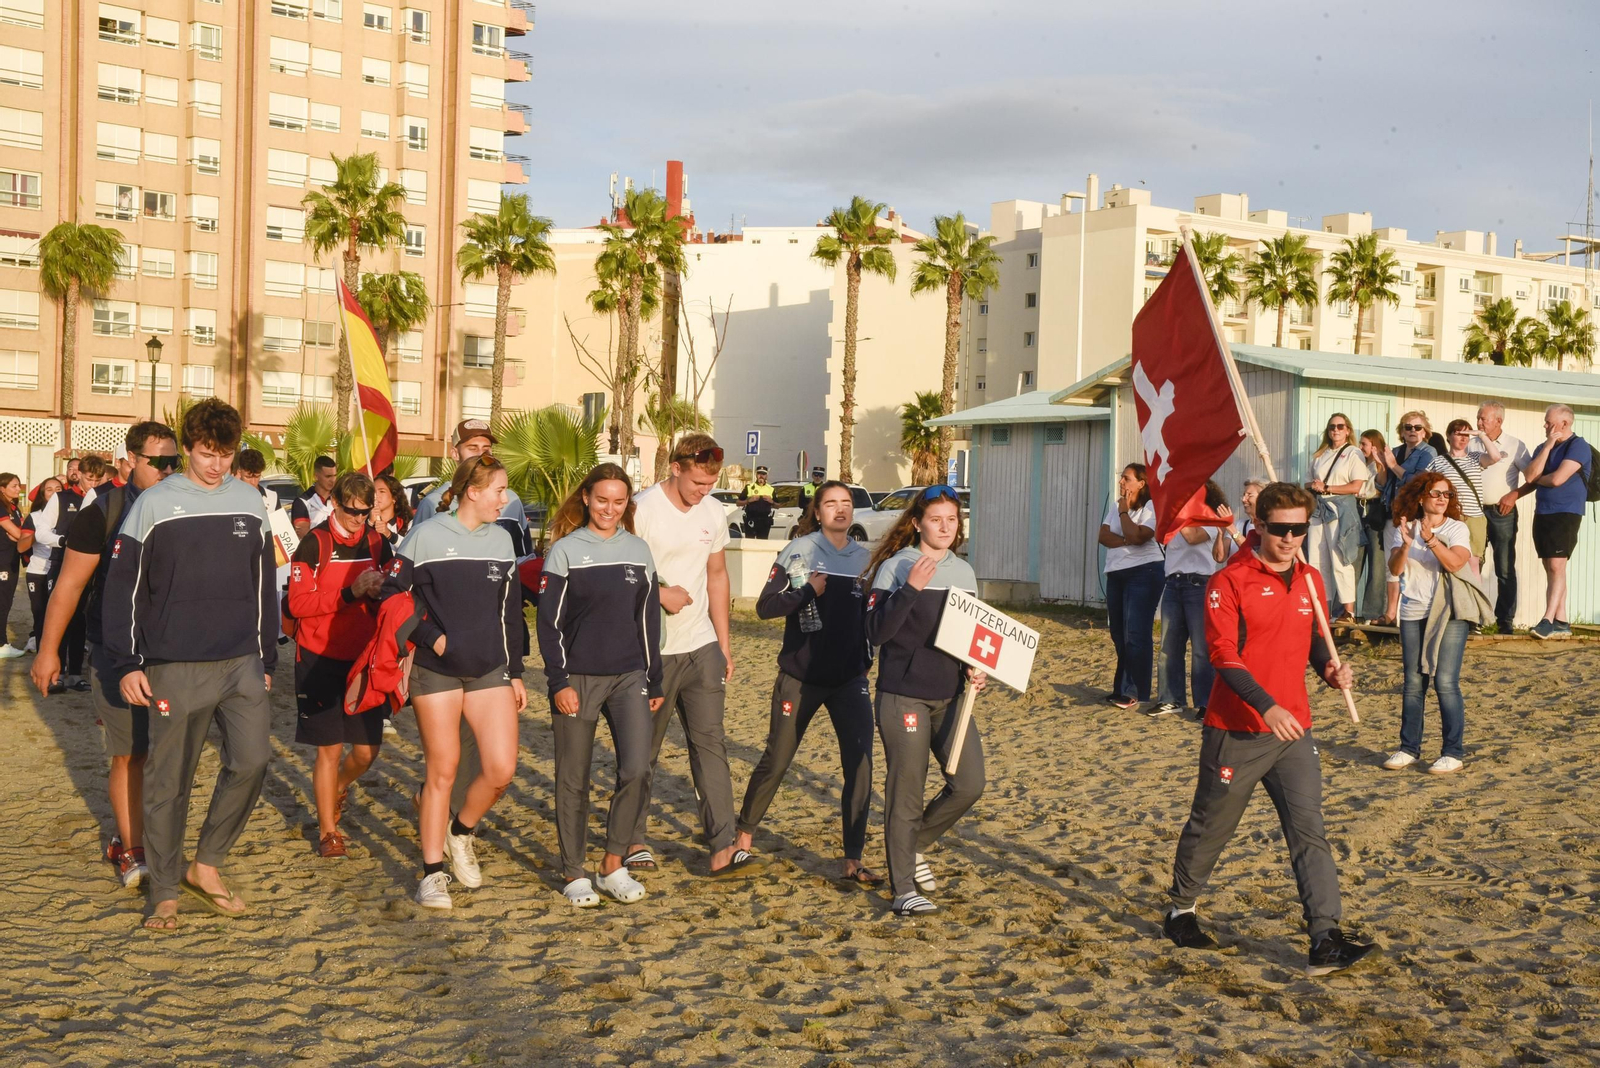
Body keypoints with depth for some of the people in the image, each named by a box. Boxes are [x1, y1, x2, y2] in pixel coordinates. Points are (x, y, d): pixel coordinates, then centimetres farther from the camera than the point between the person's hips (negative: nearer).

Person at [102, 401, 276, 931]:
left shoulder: (250, 503, 8)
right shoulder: (153, 504, -2)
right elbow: (123, 589, -1)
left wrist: (266, 658, 15)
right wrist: (127, 664, -7)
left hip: (242, 663, 3)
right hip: (175, 668, -3)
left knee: (252, 759, -9)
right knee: (168, 781, 3)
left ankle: (206, 865, 11)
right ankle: (165, 892, 17)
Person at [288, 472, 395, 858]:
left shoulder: (377, 543, 5)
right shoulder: (314, 544, -8)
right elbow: (298, 603, -14)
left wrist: (380, 592, -10)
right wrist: (350, 593, -22)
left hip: (363, 658, 4)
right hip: (321, 660, -4)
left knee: (368, 749, 7)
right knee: (330, 749, 1)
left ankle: (337, 790, 40)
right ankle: (328, 832, 17)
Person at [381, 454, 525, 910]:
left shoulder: (501, 540, 9)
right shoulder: (426, 537, -6)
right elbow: (394, 596, -4)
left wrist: (515, 673, 13)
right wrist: (431, 637, -12)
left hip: (490, 672, 4)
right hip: (437, 672, -4)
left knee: (501, 769, -6)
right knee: (442, 770, 1)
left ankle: (462, 830, 23)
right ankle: (433, 872, 13)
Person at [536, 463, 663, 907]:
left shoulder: (639, 550, 9)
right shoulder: (565, 550, -2)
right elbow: (549, 622, -3)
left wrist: (654, 682, 13)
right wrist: (559, 682, -10)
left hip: (629, 678, 3)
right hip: (577, 680, -3)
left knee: (637, 770, -11)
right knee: (574, 781, 4)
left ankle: (613, 863, 6)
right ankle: (574, 873, 18)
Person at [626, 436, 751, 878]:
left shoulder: (713, 512, 7)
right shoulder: (643, 511, -12)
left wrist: (724, 643, 14)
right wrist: (661, 596, -20)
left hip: (701, 647, 5)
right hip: (652, 651, -4)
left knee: (710, 742, -2)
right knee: (643, 749, 7)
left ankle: (722, 848, -3)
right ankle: (634, 841, 22)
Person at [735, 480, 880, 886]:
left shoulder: (864, 557, 5)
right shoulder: (799, 551, -6)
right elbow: (765, 606, -10)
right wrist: (809, 591, -22)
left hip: (850, 678, 3)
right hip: (801, 677, -3)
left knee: (860, 765, -7)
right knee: (776, 762, 8)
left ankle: (853, 860, 1)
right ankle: (744, 834, 31)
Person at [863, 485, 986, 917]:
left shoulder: (963, 572, 10)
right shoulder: (894, 567, -7)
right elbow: (876, 632, -16)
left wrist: (976, 670, 0)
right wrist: (910, 587, -25)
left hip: (951, 696, 5)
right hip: (902, 697, -5)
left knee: (969, 784, -1)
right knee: (905, 792, -1)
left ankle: (914, 845, 24)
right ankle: (903, 889, 10)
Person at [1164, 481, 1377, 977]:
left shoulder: (1311, 580, 9)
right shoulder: (1231, 581, -11)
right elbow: (1223, 654, -18)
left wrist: (1329, 667, -1)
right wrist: (1267, 706, -28)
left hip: (1293, 729, 5)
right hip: (1235, 731, -5)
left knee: (1309, 832, -4)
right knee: (1210, 826, 11)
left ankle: (1325, 940, -5)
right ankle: (1181, 910, 32)